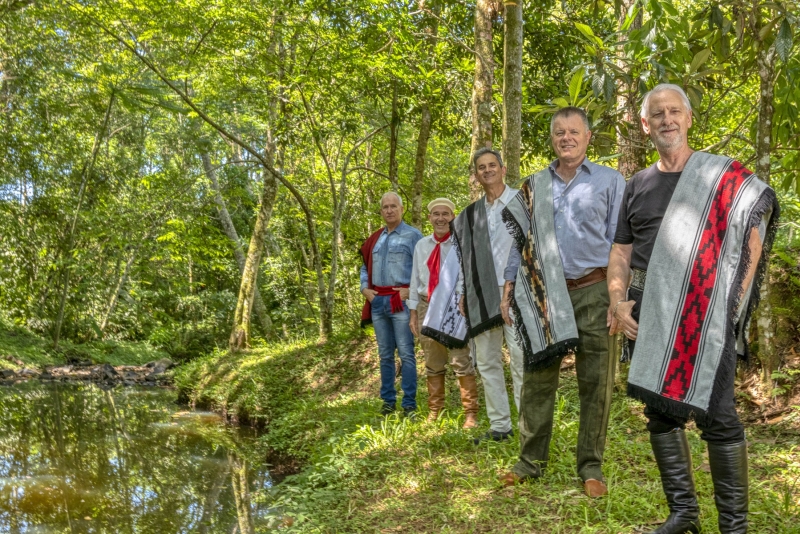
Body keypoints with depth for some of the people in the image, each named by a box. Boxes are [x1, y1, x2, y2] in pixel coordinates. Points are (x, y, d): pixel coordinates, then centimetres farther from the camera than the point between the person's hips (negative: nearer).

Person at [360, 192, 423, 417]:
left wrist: (413, 290, -12)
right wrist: (365, 288, 9)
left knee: (406, 353, -5)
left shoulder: (412, 235, 0)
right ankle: (388, 401, 18)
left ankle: (409, 404, 0)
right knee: (385, 354, 10)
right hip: (377, 302, 6)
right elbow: (365, 267, 24)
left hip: (401, 301, -5)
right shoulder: (374, 239, 16)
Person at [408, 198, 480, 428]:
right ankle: (434, 411, 28)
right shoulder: (422, 245, 10)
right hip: (427, 306, 5)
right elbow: (415, 279, 13)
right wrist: (413, 313, 11)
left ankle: (471, 414, 2)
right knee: (432, 364, 15)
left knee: (461, 361, -7)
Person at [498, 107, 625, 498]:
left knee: (595, 383, 2)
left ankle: (591, 466, 13)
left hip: (593, 292, -2)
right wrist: (509, 285, 6)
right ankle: (530, 462, 15)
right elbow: (521, 239, 14)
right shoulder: (533, 186, 13)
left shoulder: (609, 181, 5)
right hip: (545, 293, 2)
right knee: (537, 379, 4)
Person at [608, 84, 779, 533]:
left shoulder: (724, 176, 2)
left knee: (717, 415, -6)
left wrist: (733, 306, -14)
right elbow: (621, 251, 15)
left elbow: (752, 239, -3)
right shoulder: (637, 186, 14)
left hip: (707, 312, -4)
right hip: (648, 314, 5)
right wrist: (618, 302, 0)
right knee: (661, 411, 8)